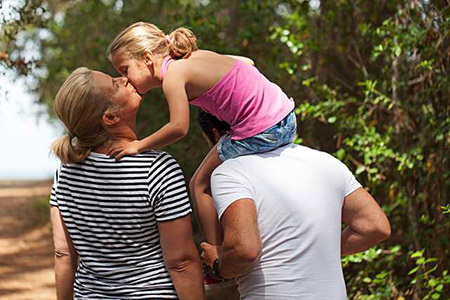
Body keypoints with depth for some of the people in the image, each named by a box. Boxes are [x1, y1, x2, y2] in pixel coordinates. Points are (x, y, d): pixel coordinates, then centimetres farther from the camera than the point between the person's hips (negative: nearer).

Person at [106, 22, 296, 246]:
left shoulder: (173, 75, -13)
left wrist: (139, 145, -16)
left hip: (261, 133, -9)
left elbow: (179, 127, -27)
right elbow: (247, 62, 20)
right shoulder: (198, 56, 12)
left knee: (201, 186, 7)